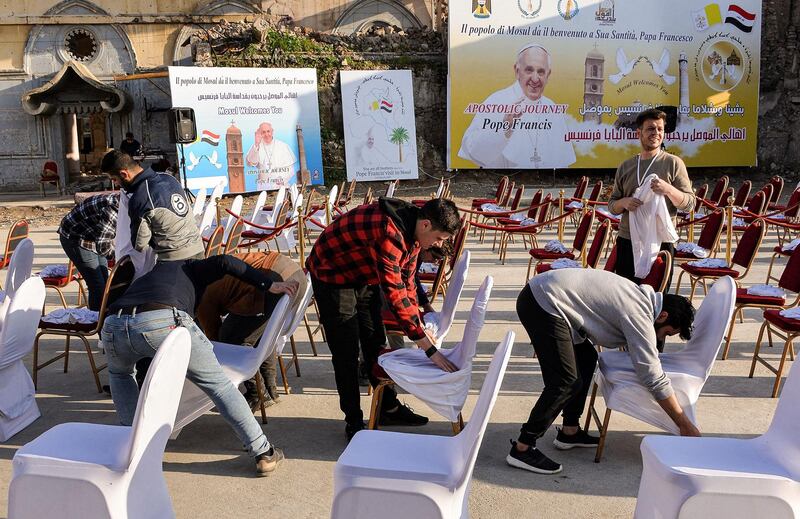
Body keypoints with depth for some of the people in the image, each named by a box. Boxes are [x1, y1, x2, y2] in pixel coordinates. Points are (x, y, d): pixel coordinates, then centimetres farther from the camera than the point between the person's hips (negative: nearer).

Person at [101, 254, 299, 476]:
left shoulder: (144, 278, 44)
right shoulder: (190, 267, 31)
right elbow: (223, 262, 10)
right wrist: (270, 285, 13)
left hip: (113, 326, 4)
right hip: (164, 323, -4)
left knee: (119, 373, 38)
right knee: (218, 384, 12)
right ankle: (263, 452, 12)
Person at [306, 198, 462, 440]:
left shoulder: (411, 231, -8)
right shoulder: (389, 233, -38)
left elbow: (406, 282, 3)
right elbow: (395, 294, -39)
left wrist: (420, 328, -3)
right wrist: (428, 348, -37)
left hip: (364, 278, 9)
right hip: (332, 276, -9)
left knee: (375, 345, 14)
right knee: (346, 354, -3)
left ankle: (389, 408, 27)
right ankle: (353, 422, 10)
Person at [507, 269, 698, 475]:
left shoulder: (642, 296, 15)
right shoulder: (639, 315, -13)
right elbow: (653, 378, -13)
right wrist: (686, 425, -5)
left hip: (542, 291, 11)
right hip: (544, 302, -11)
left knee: (586, 358, 19)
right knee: (567, 382, -10)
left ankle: (570, 431, 26)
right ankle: (522, 449, -4)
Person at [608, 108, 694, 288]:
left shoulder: (673, 163, 1)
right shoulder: (625, 167, 11)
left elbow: (689, 203, -3)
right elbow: (612, 205, 13)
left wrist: (668, 190, -21)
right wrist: (624, 202, -10)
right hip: (627, 241, 3)